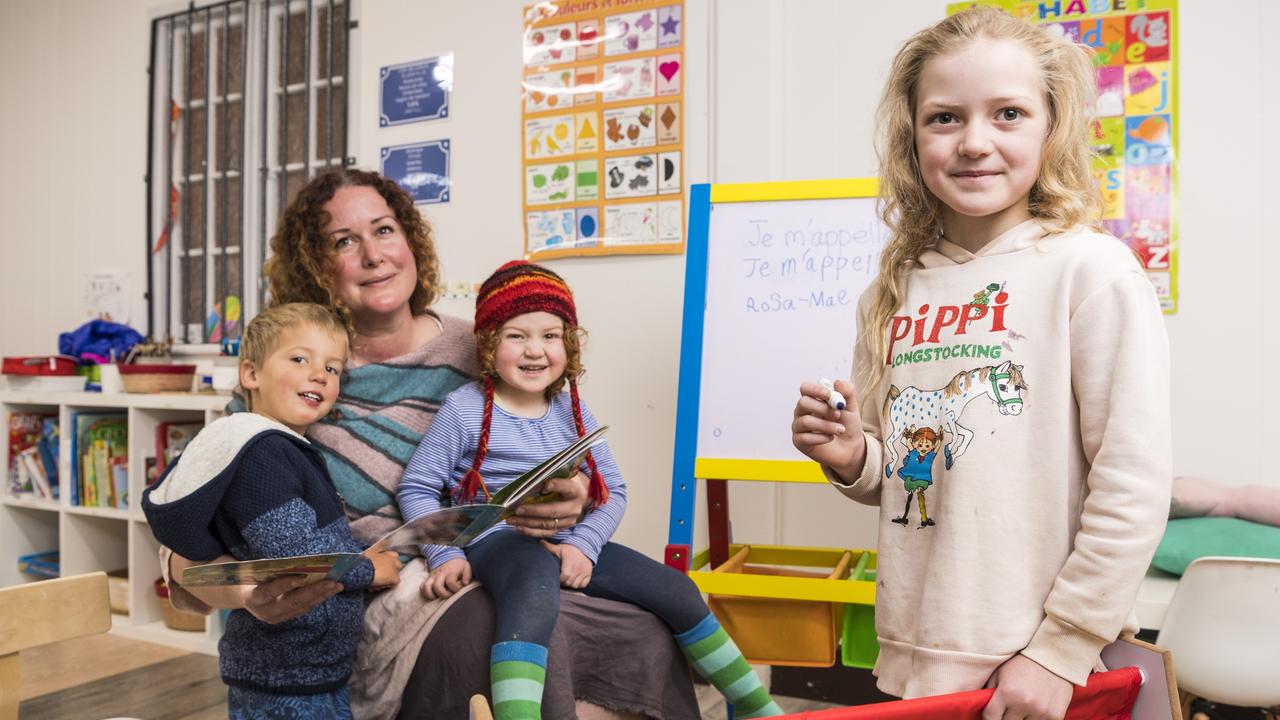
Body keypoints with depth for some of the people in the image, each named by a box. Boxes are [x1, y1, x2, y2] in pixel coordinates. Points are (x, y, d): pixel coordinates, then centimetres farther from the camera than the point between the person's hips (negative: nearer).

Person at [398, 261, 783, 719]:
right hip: (496, 539, -5)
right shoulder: (464, 409, -5)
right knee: (535, 595, -42)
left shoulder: (572, 411, 8)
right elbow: (417, 488, -3)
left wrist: (584, 544, -11)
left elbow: (612, 491, 7)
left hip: (567, 542, 5)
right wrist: (445, 555, -17)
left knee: (676, 591, 0)